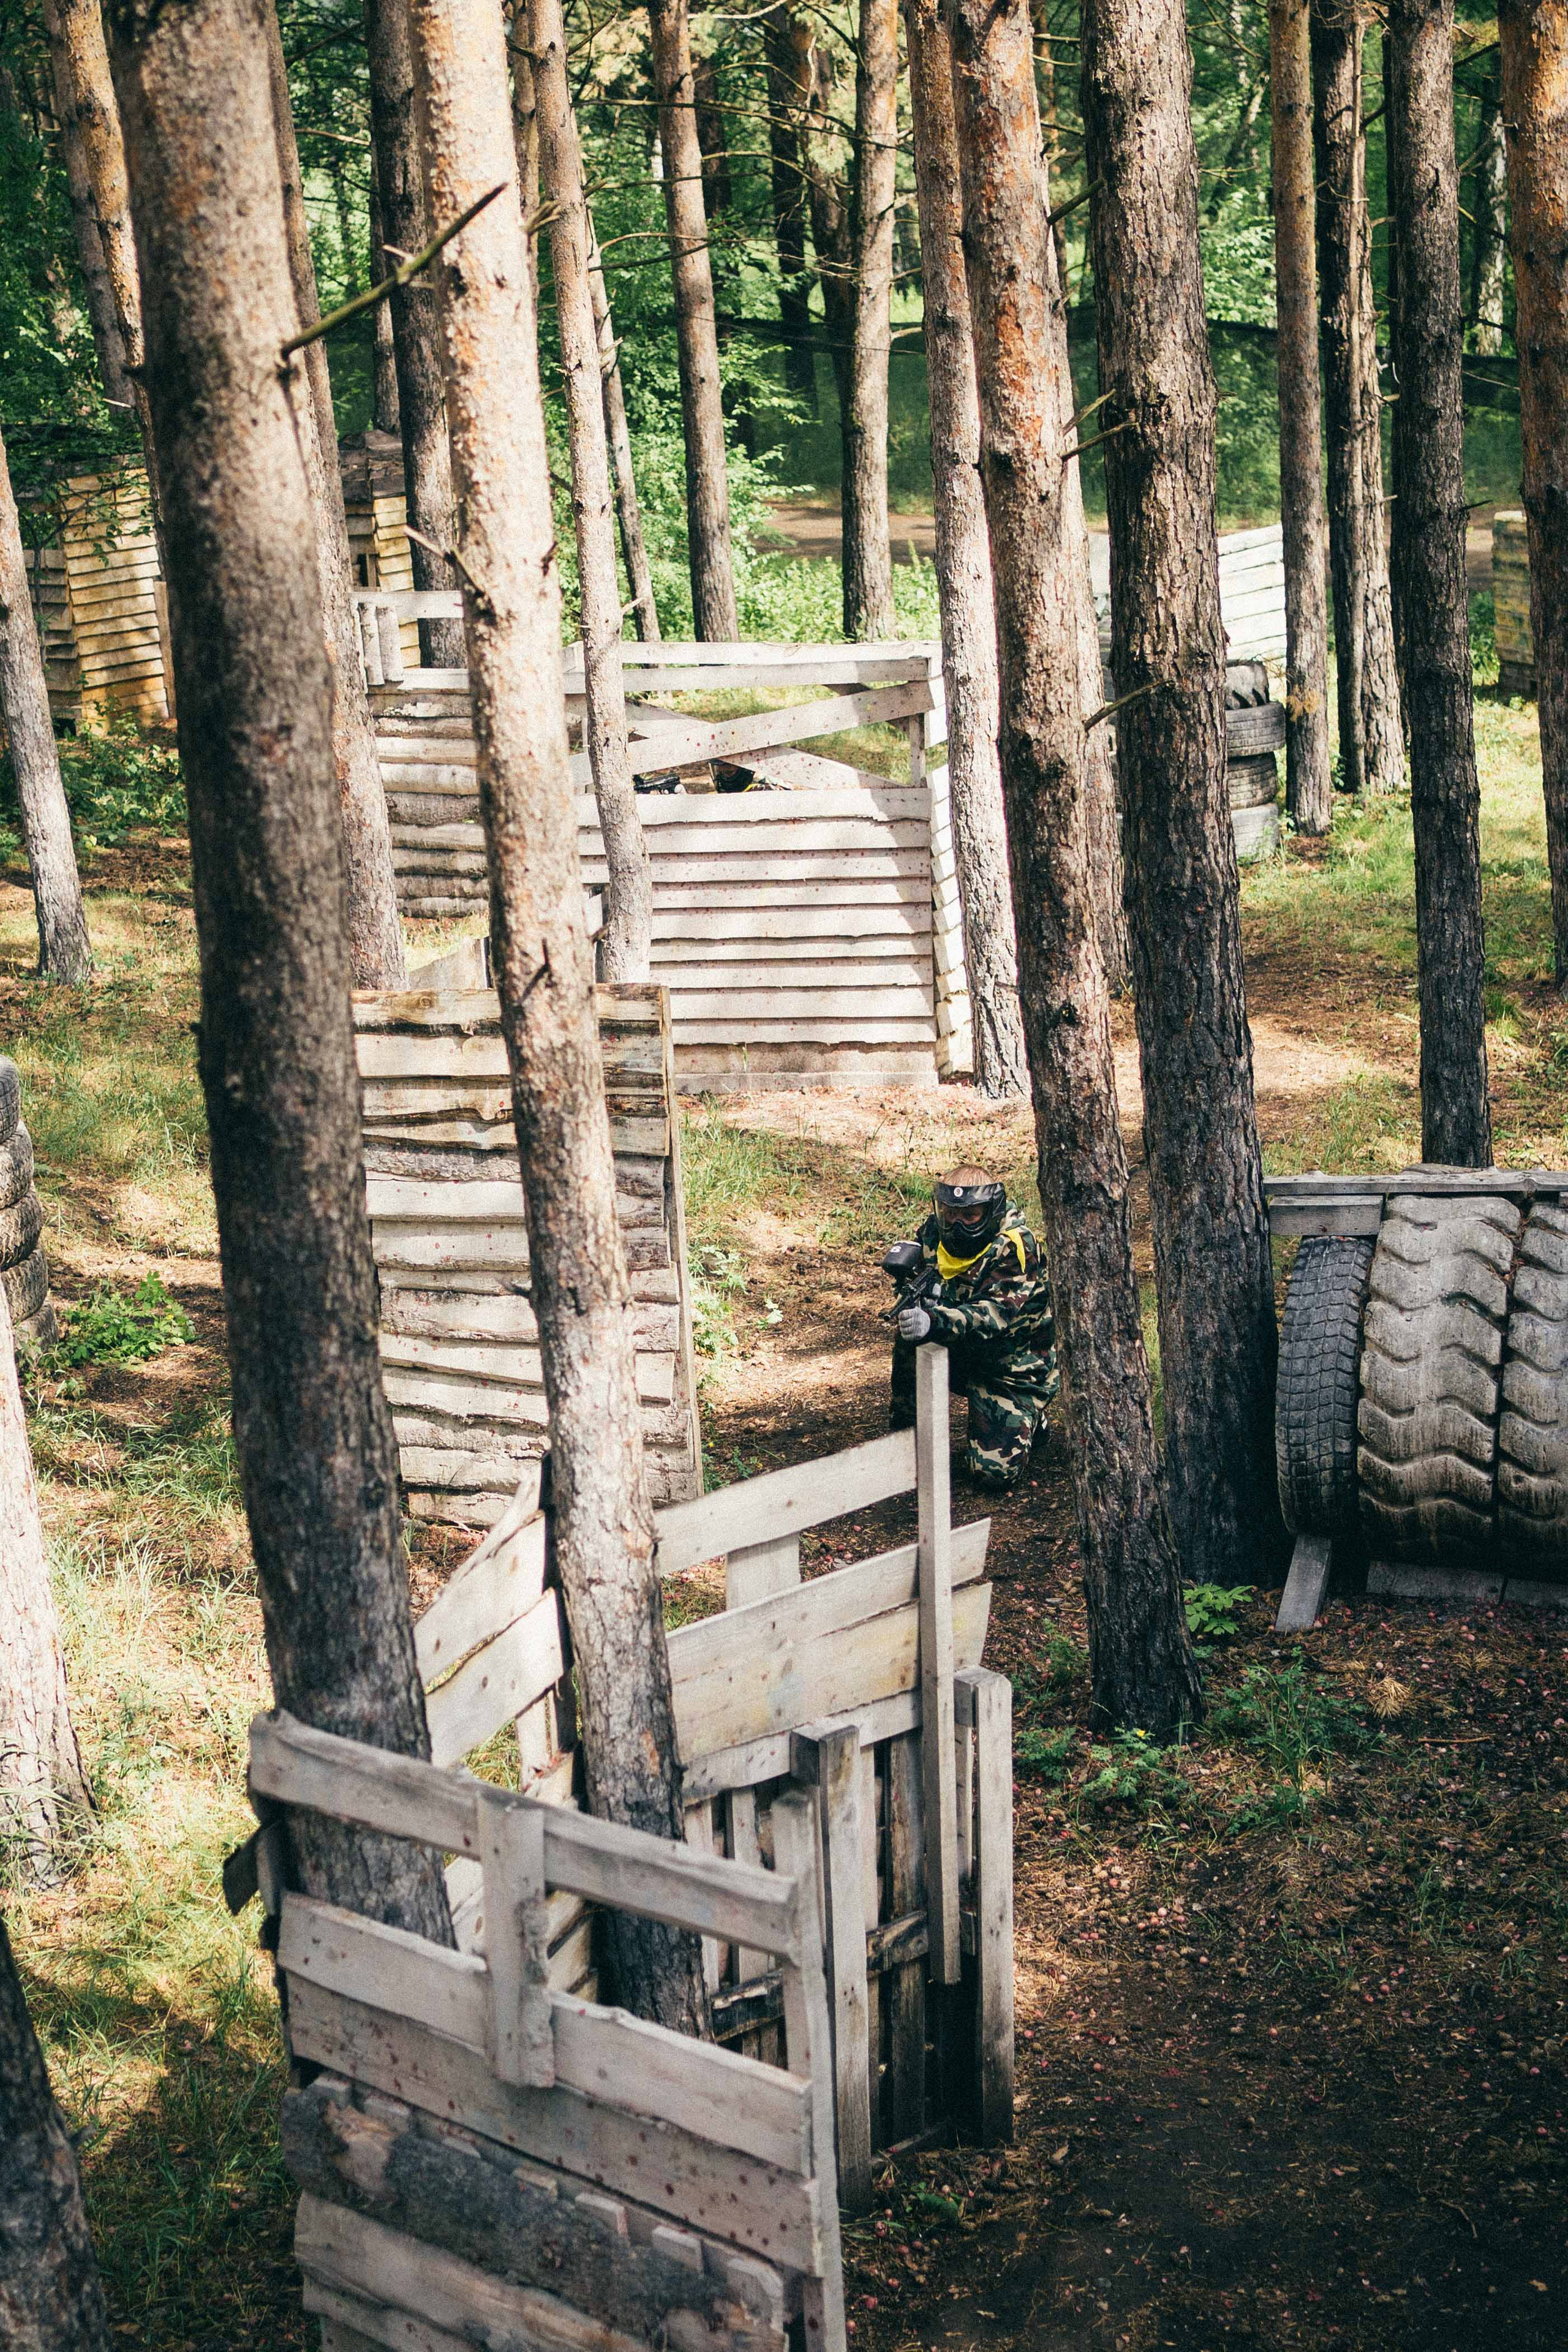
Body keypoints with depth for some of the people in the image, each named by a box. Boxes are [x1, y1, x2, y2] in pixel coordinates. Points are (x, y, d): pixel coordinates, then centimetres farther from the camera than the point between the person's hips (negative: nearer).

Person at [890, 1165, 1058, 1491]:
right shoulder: (936, 1235, -7)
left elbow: (996, 1313, -39)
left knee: (995, 1472, -14)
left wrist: (937, 1322, -58)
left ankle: (1027, 1421, 19)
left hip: (1012, 1369, -5)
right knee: (911, 1335, -25)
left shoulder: (1014, 1249, -26)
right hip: (962, 1355, 5)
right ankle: (906, 1437, -8)